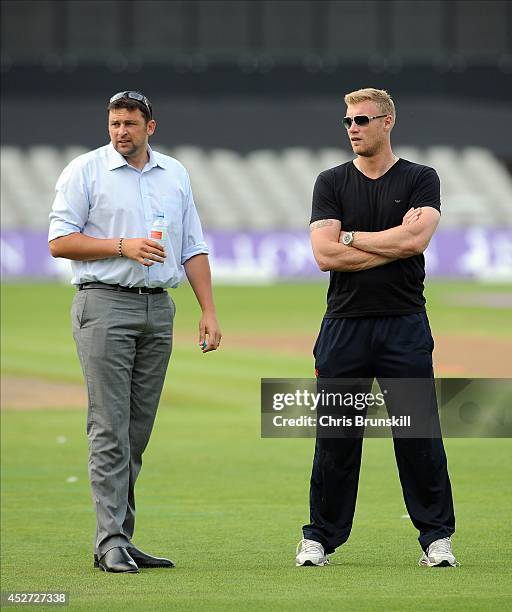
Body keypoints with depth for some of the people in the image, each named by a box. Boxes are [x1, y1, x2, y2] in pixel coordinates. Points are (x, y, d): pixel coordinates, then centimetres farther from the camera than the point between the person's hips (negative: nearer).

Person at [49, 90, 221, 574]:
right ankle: (111, 541, -12)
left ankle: (121, 538, 9)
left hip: (158, 308, 5)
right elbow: (60, 241, -5)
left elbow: (192, 248, 16)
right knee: (110, 428, -10)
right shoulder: (85, 171, 0)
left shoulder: (175, 175, 15)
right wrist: (122, 247, -13)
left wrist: (209, 311, 8)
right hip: (105, 305, -5)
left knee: (137, 431, 6)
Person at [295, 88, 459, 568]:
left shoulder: (420, 180, 5)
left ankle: (436, 537, 6)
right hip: (344, 325, 1)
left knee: (420, 435, -1)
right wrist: (395, 243, -8)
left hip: (405, 325, -1)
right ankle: (320, 538, 12)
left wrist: (350, 237, -5)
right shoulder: (331, 183, 8)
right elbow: (325, 254, -6)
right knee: (335, 438, 4)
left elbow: (415, 240, -13)